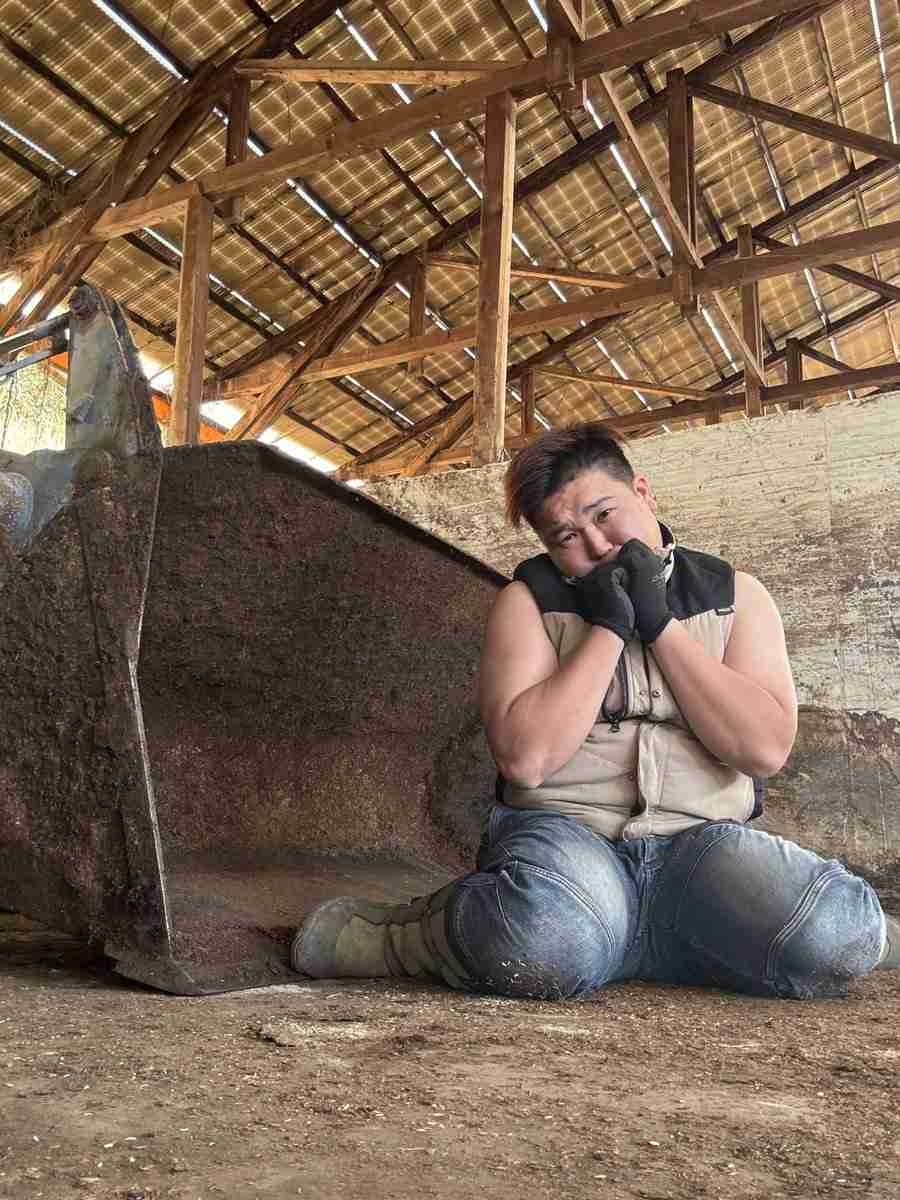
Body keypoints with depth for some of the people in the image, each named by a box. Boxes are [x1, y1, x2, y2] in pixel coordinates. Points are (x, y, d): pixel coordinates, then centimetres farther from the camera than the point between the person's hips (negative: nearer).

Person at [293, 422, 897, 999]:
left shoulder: (734, 595, 10)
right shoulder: (529, 601, 4)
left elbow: (767, 748, -6)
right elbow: (524, 757, -11)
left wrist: (660, 623, -8)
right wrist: (608, 626, -10)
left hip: (701, 842, 3)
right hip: (564, 831, -3)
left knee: (838, 934, -27)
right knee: (549, 941, -38)